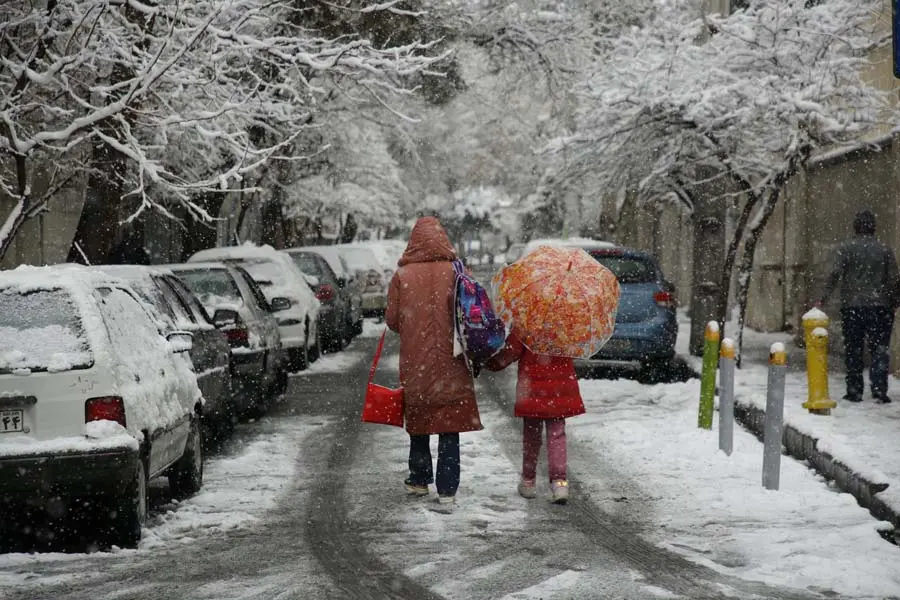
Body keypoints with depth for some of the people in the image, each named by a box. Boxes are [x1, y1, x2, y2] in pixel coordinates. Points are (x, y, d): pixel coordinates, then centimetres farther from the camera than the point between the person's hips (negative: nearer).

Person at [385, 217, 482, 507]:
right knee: (449, 428, 3)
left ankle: (419, 481, 25)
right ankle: (447, 489, 0)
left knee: (418, 422, 17)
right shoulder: (456, 272, -6)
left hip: (415, 362, 1)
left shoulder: (402, 275, -5)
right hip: (451, 363, -1)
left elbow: (392, 320, -1)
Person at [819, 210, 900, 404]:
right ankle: (879, 390, -6)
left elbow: (835, 275, -11)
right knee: (880, 349, 4)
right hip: (879, 306, 0)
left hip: (851, 306, 0)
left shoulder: (845, 248, -1)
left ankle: (854, 391, 8)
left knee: (853, 351, 7)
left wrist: (823, 299, -10)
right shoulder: (884, 250, 3)